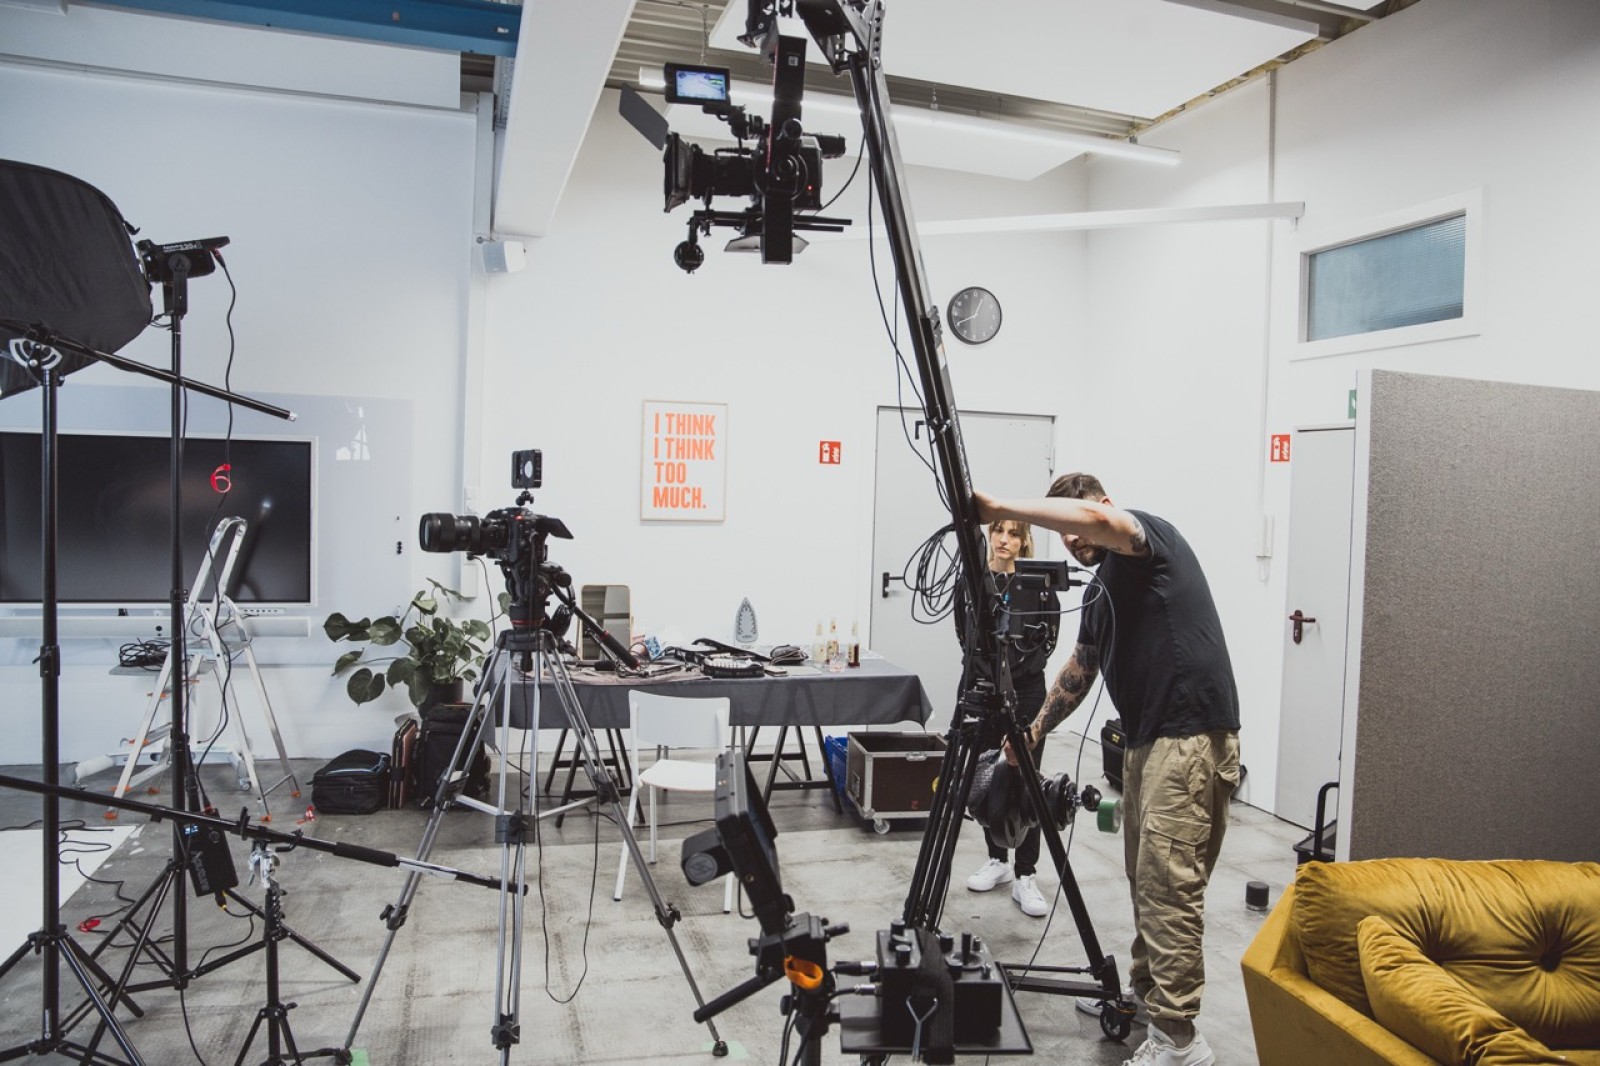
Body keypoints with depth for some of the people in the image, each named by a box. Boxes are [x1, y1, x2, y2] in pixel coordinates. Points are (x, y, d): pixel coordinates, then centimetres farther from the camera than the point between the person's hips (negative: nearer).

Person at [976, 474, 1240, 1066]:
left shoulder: (1151, 537, -6)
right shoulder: (1100, 592, 19)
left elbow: (1096, 519, -28)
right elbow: (1079, 671, 24)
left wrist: (999, 509, -23)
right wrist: (1035, 730, 18)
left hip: (1192, 736, -10)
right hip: (1146, 739, 10)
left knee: (1169, 883, -9)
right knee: (1144, 877, 16)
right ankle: (1144, 992, 31)